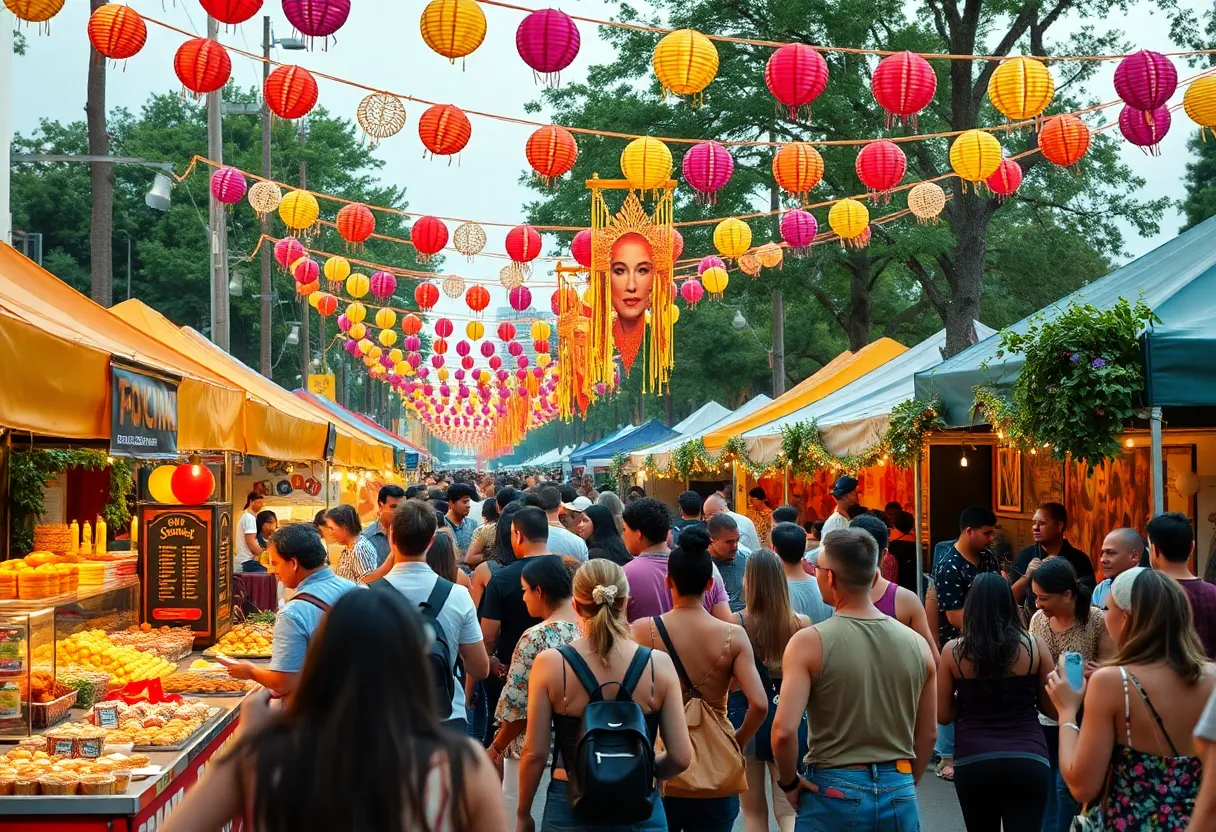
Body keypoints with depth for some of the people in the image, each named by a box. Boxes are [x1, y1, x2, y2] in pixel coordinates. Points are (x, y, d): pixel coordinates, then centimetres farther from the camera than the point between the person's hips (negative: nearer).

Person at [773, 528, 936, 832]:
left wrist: (789, 783, -3)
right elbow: (927, 735, 9)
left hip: (834, 793, -3)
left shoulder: (810, 642, -11)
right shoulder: (917, 645, 2)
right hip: (900, 794, 3)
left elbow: (784, 731, -19)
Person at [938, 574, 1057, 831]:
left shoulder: (953, 651, 0)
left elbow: (943, 715, 5)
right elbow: (1054, 708, 7)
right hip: (1028, 760, 0)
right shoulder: (1035, 646, 0)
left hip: (973, 761, 1)